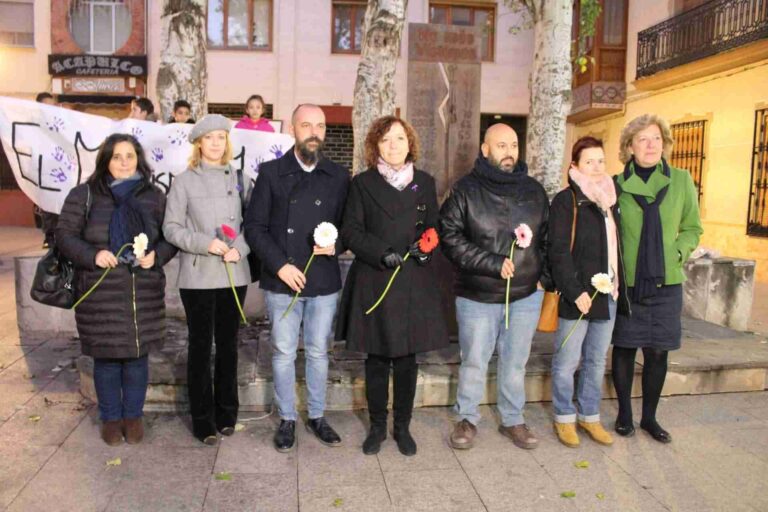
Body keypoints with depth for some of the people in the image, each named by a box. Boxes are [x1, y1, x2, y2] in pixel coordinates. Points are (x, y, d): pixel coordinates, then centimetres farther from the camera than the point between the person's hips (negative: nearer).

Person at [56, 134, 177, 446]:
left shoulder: (154, 196, 7)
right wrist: (92, 255, -15)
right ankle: (111, 418, 26)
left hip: (144, 293, 1)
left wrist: (156, 255, -10)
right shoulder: (85, 195, 2)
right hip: (100, 294, -1)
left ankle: (133, 415, 28)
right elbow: (64, 235, 2)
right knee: (106, 357, 8)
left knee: (137, 355, 10)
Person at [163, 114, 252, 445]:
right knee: (200, 346, 5)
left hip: (234, 275, 2)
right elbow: (171, 227, -1)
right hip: (198, 276, -2)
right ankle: (203, 420, 18)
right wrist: (204, 243, -16)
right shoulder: (184, 181, 1)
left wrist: (239, 249, -12)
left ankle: (227, 413, 27)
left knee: (228, 344, 12)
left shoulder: (238, 179, 7)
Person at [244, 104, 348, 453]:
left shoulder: (339, 177, 6)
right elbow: (254, 225, -2)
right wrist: (279, 264, -12)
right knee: (284, 353, 8)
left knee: (318, 352, 13)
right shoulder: (271, 172, 0)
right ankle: (287, 419, 25)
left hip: (324, 281, 2)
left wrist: (336, 244, -12)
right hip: (281, 280, -1)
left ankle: (317, 416, 29)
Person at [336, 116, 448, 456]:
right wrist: (382, 253, -17)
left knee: (407, 358, 7)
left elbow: (433, 227, 14)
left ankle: (402, 427, 24)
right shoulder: (363, 184, 3)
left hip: (414, 284, 1)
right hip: (373, 283, -1)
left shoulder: (425, 182, 9)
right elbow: (350, 231, -1)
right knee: (377, 359, 8)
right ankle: (377, 426, 25)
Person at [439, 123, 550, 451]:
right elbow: (450, 238, -12)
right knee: (474, 362, 8)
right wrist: (494, 264, -17)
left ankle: (512, 420, 32)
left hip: (526, 295, 3)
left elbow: (547, 238, 15)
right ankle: (467, 419, 28)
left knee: (515, 362, 14)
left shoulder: (534, 190, 7)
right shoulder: (466, 190, -5)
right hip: (477, 296, -3)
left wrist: (543, 276, 4)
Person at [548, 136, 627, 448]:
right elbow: (559, 252, -13)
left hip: (608, 294, 6)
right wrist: (575, 292, -18)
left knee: (597, 361, 14)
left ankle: (589, 416, 28)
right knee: (567, 361, 4)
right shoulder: (566, 201, -7)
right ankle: (564, 418, 20)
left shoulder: (611, 198, 13)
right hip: (577, 296, -6)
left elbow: (617, 246, 17)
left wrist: (620, 287, 10)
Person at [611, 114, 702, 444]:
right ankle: (624, 413, 26)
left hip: (666, 283, 1)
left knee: (658, 352, 8)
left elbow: (692, 228, 8)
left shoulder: (681, 181, 0)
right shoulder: (617, 184, -2)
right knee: (624, 348, 7)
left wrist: (676, 254, -9)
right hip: (626, 283, -1)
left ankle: (649, 417, 26)